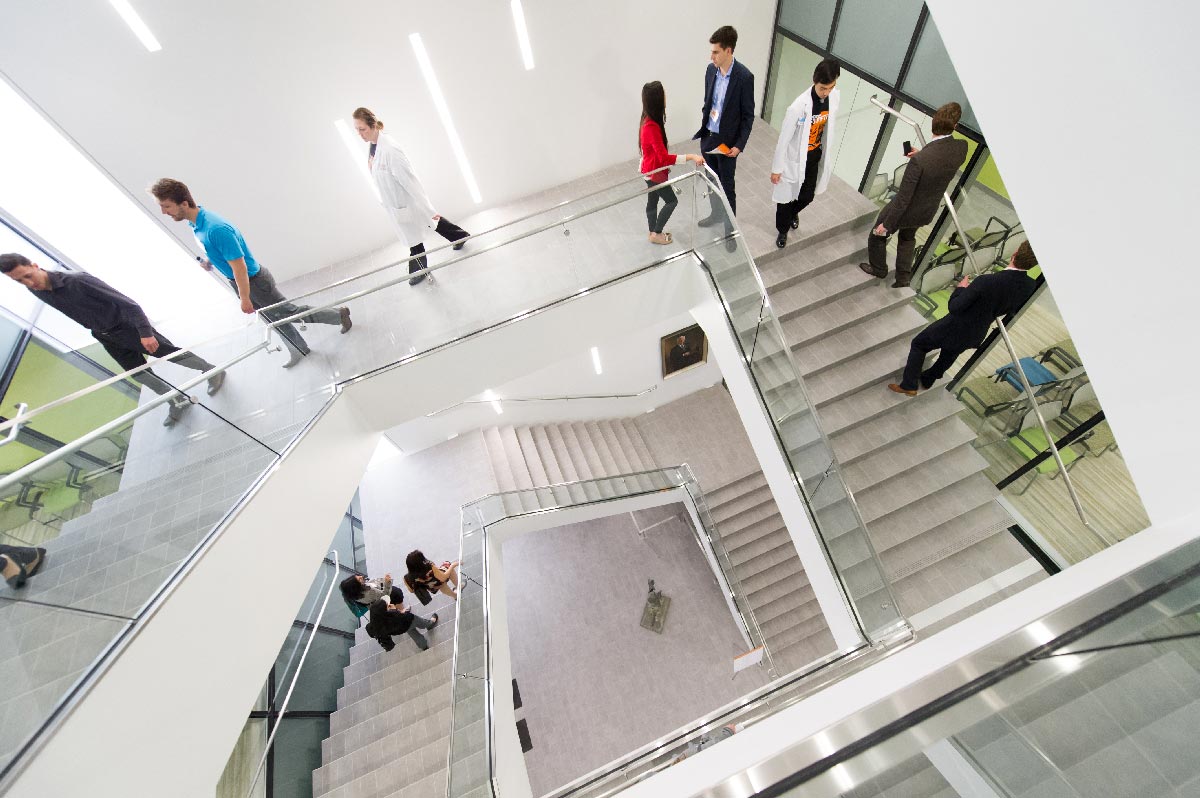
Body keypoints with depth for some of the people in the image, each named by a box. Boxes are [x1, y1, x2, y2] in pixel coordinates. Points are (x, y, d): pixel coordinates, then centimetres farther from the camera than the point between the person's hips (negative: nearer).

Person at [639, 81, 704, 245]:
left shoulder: (648, 120, -2)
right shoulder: (652, 127, -33)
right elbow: (664, 158, -36)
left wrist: (666, 165, 22)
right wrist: (691, 157, -37)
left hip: (651, 170, 9)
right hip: (655, 173, -9)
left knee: (652, 201, 21)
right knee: (671, 201, 7)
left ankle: (654, 232, 39)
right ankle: (656, 234, 18)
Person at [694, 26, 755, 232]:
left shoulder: (744, 77, -19)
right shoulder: (711, 69, -1)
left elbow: (748, 115, -13)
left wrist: (739, 145, -16)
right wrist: (704, 122, 13)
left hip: (727, 141, -6)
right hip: (708, 136, 6)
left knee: (726, 186, 3)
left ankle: (730, 225, 20)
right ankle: (716, 213, 42)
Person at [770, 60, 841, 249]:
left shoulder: (836, 96, -11)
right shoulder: (798, 106, -30)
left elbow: (830, 127, 6)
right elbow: (784, 139, -19)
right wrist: (777, 168, -12)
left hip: (815, 157, 5)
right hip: (795, 158, -5)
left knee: (807, 196, 19)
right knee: (786, 196, 11)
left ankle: (793, 213, 54)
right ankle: (783, 230, 37)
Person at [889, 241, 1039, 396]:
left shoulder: (986, 281, -36)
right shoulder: (1031, 286, -15)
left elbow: (954, 307, -27)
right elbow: (1009, 310, 2)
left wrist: (961, 288, -11)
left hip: (954, 329, -6)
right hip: (976, 335, 6)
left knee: (918, 344, 16)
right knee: (949, 355, 30)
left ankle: (909, 385, 20)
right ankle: (927, 380, 51)